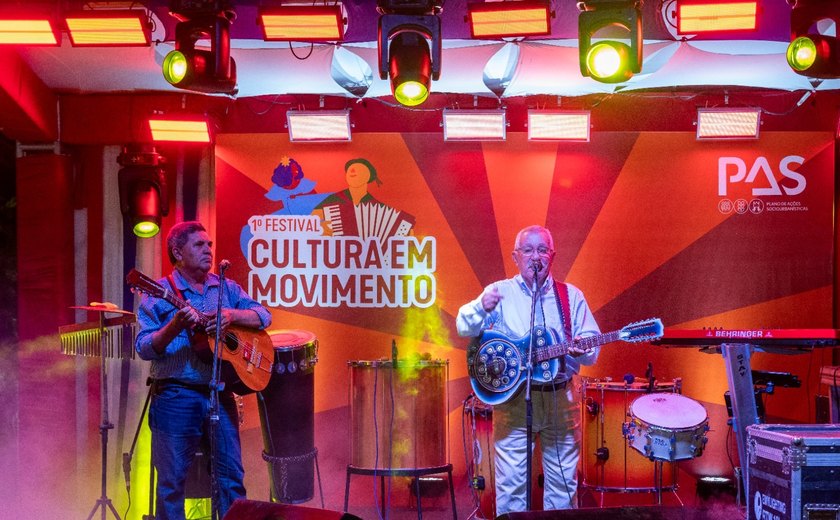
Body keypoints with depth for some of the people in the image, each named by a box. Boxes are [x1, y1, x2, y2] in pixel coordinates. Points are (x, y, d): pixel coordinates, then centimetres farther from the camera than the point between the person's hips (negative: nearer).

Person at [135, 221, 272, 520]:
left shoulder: (227, 288, 11)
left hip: (219, 394, 4)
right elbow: (144, 349, -9)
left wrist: (232, 315, -14)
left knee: (232, 475, 6)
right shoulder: (159, 294, -2)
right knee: (172, 480, 3)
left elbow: (263, 316, 4)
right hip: (176, 396, -4)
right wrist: (175, 327, -25)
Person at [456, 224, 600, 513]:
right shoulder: (500, 292, 0)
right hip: (512, 397, -2)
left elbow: (593, 345, 4)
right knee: (511, 481, 0)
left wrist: (581, 350, -20)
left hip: (561, 397, 2)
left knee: (563, 481, 10)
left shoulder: (571, 295, 5)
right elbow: (464, 328, -11)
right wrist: (482, 308, -33)